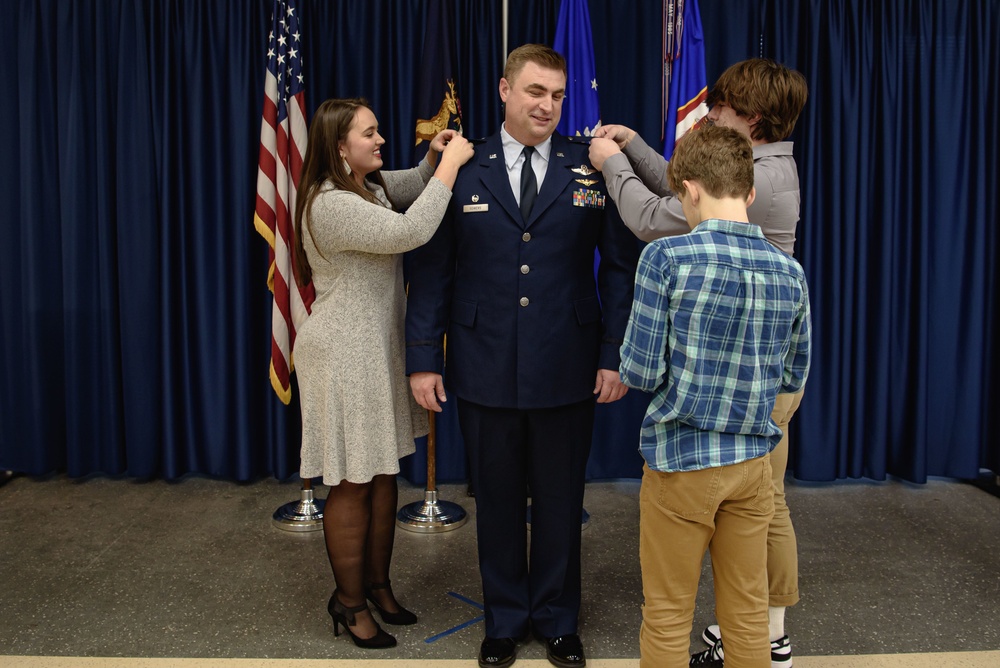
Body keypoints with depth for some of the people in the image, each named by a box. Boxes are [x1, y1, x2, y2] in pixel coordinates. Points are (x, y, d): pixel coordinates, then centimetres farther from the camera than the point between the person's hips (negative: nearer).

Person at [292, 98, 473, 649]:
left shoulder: (372, 186, 9)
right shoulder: (330, 204, -22)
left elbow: (411, 187, 22)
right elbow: (409, 232, -31)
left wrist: (433, 161, -1)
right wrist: (449, 164, -23)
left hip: (380, 350, 10)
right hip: (344, 357, -9)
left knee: (383, 473, 17)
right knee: (352, 483, 3)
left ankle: (377, 582, 33)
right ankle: (349, 601, 20)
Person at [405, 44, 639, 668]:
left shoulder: (592, 169, 0)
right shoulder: (462, 171, 2)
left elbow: (621, 264, 1)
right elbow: (432, 270, 3)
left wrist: (615, 354, -5)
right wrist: (424, 357, -2)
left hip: (567, 372, 0)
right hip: (486, 370, 1)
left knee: (560, 503, 13)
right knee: (497, 500, 13)